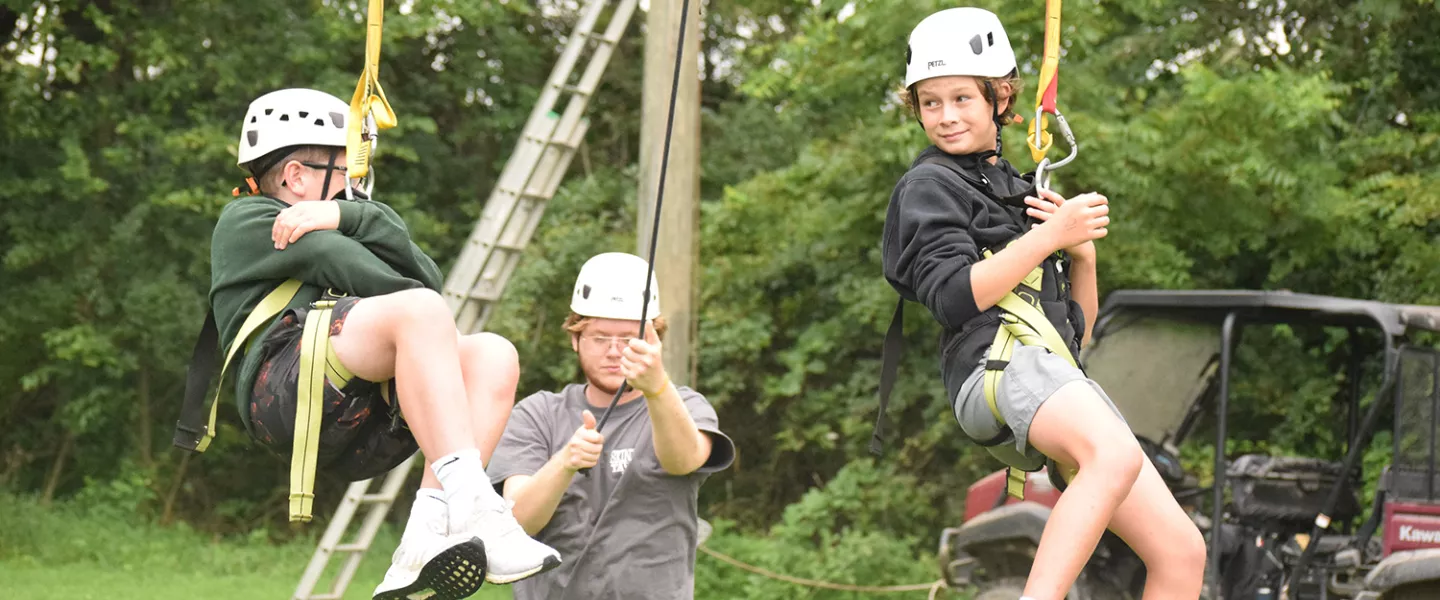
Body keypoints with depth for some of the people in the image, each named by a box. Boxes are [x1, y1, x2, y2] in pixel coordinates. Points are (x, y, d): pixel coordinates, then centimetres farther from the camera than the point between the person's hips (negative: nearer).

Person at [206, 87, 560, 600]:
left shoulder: (333, 234, 39)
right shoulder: (246, 220, 18)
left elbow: (426, 278, 15)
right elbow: (356, 274, 2)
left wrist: (347, 215, 3)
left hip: (357, 437, 8)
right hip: (286, 390, -7)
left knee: (492, 356, -12)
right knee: (420, 310, -28)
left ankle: (426, 537, -30)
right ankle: (469, 506, -44)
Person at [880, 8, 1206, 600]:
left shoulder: (1015, 190, 30)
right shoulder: (929, 184, 7)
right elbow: (953, 297, -12)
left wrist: (1082, 253, 9)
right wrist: (1051, 235, -10)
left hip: (1058, 375, 8)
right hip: (999, 362, -8)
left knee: (1181, 551, -3)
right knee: (1117, 456, -40)